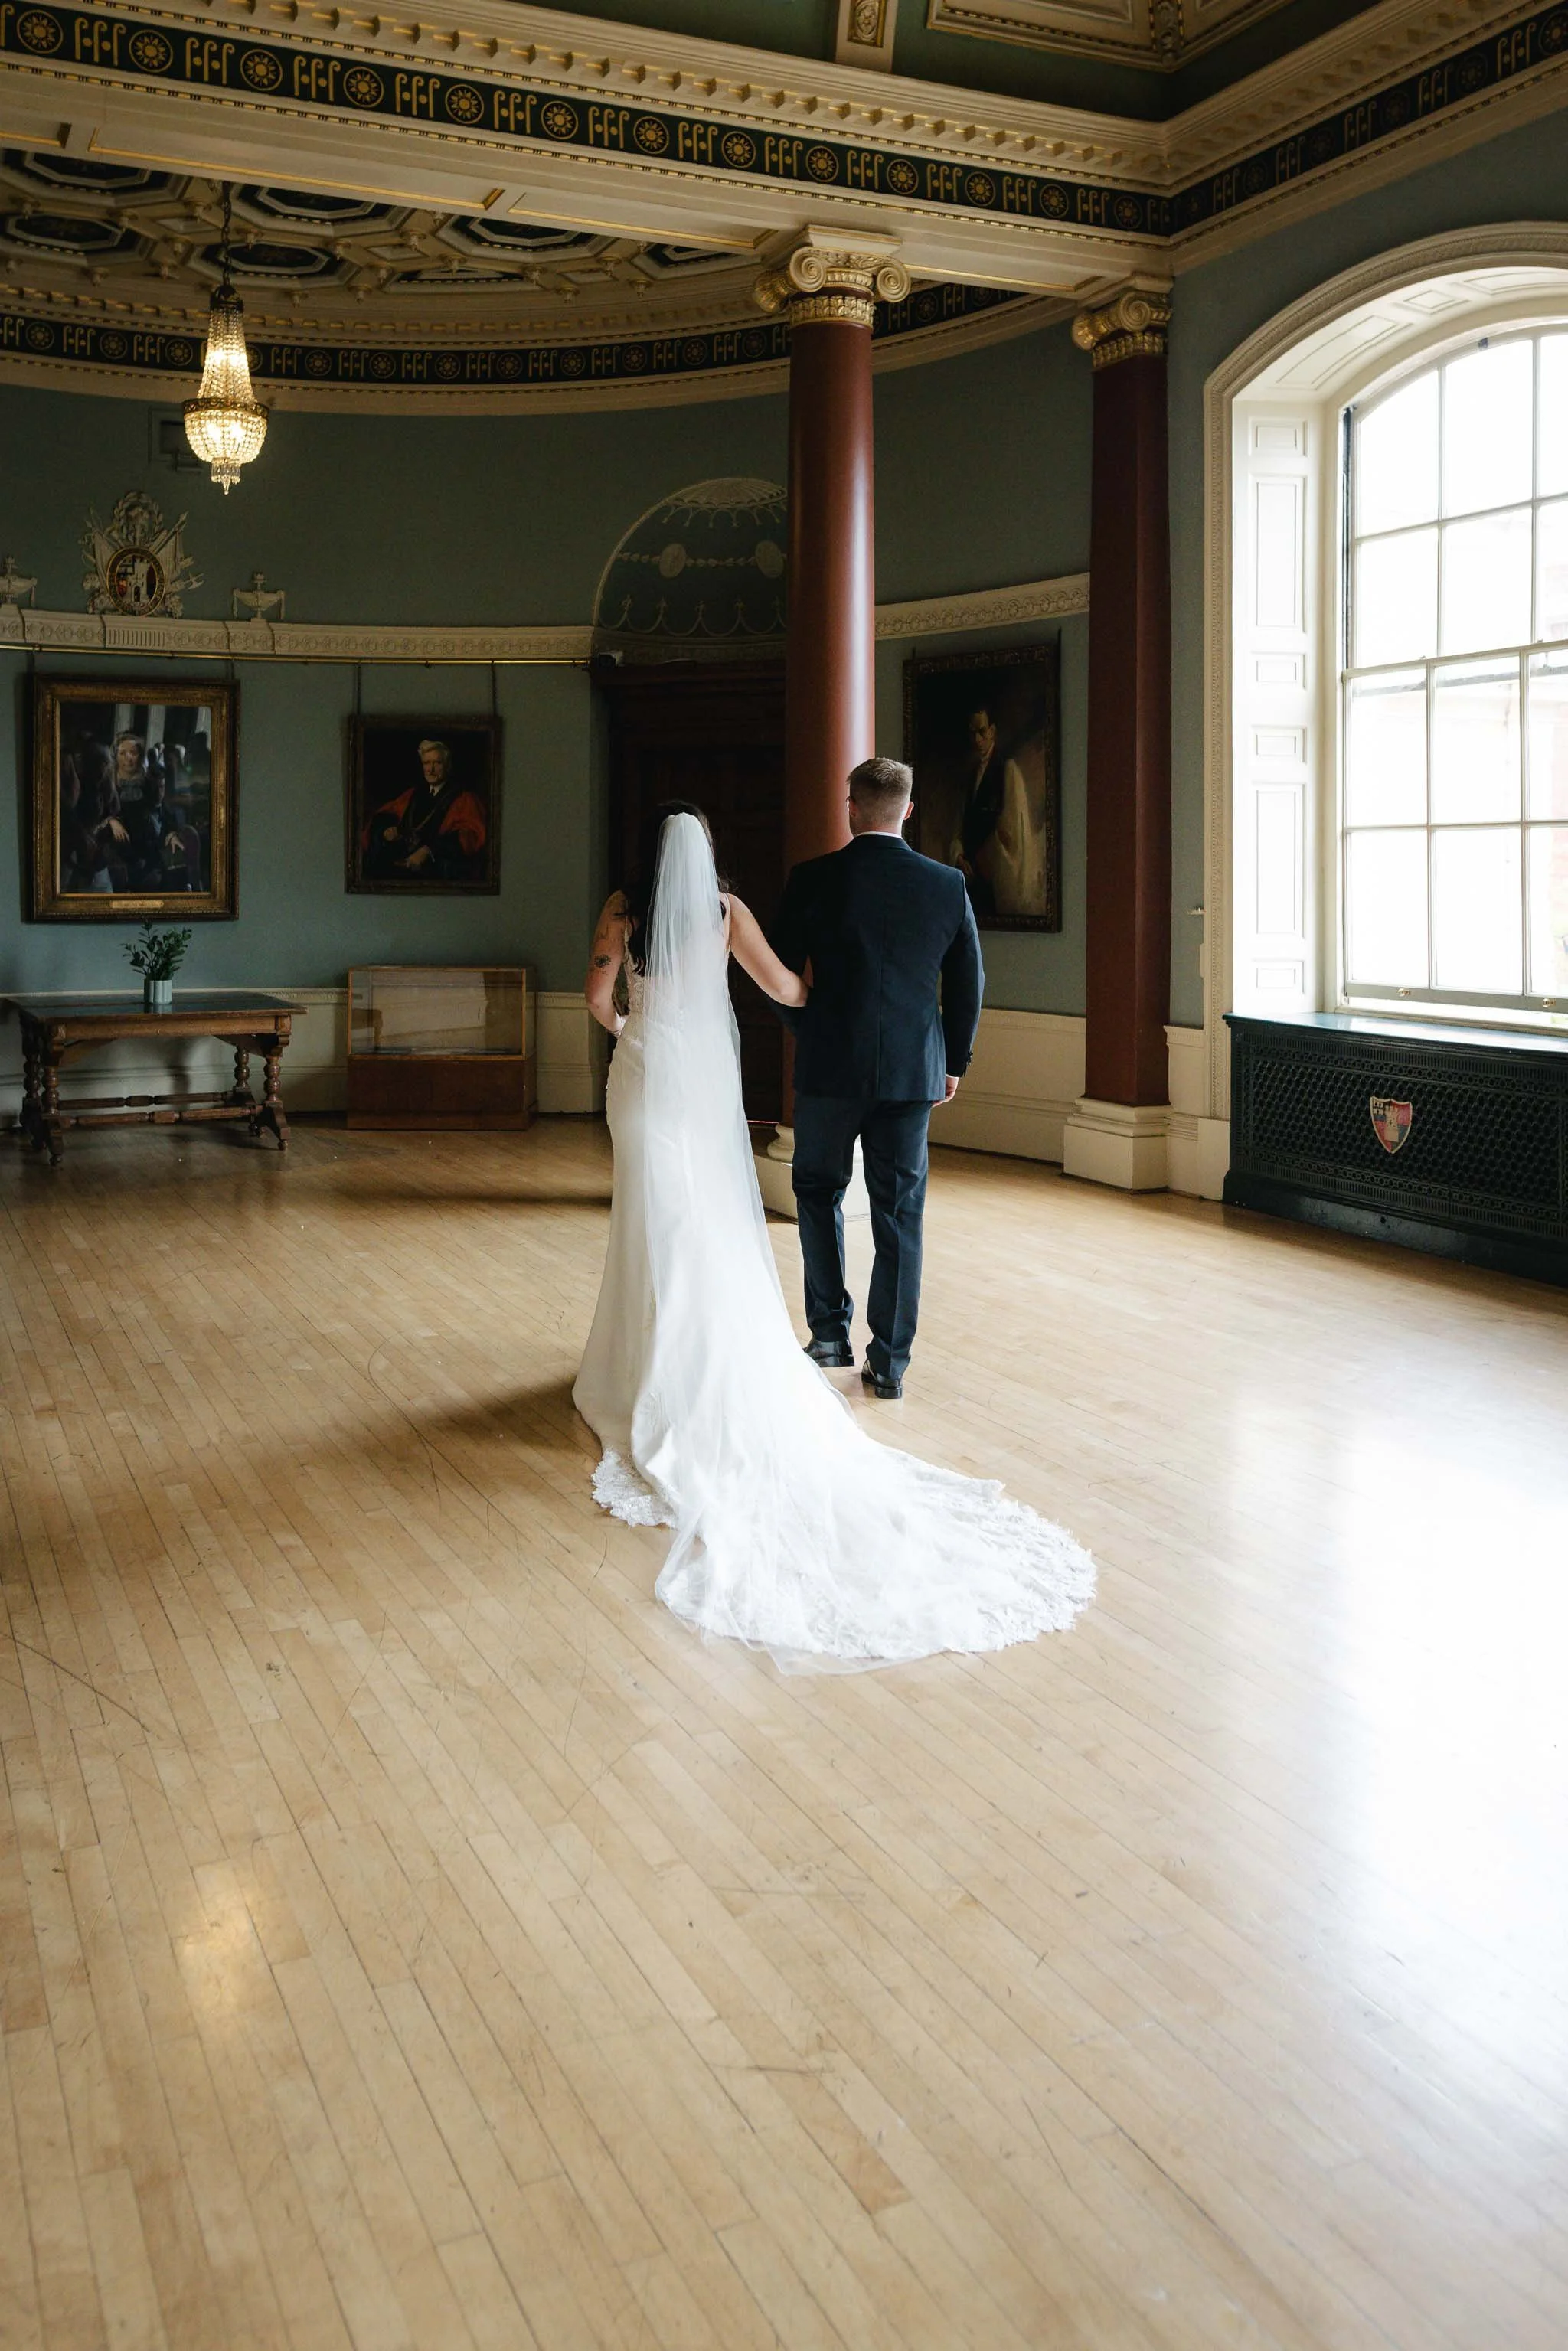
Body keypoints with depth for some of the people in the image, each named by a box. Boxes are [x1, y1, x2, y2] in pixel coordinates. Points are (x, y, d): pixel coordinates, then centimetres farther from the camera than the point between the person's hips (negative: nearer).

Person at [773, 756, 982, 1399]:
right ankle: (890, 1362, 10)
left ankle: (830, 1330, 17)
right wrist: (953, 1061, 17)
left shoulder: (813, 880, -7)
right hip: (914, 1071, 2)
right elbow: (968, 984, 5)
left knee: (819, 1193, 18)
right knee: (899, 1214, 7)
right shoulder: (947, 885, -1)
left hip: (831, 1068, -1)